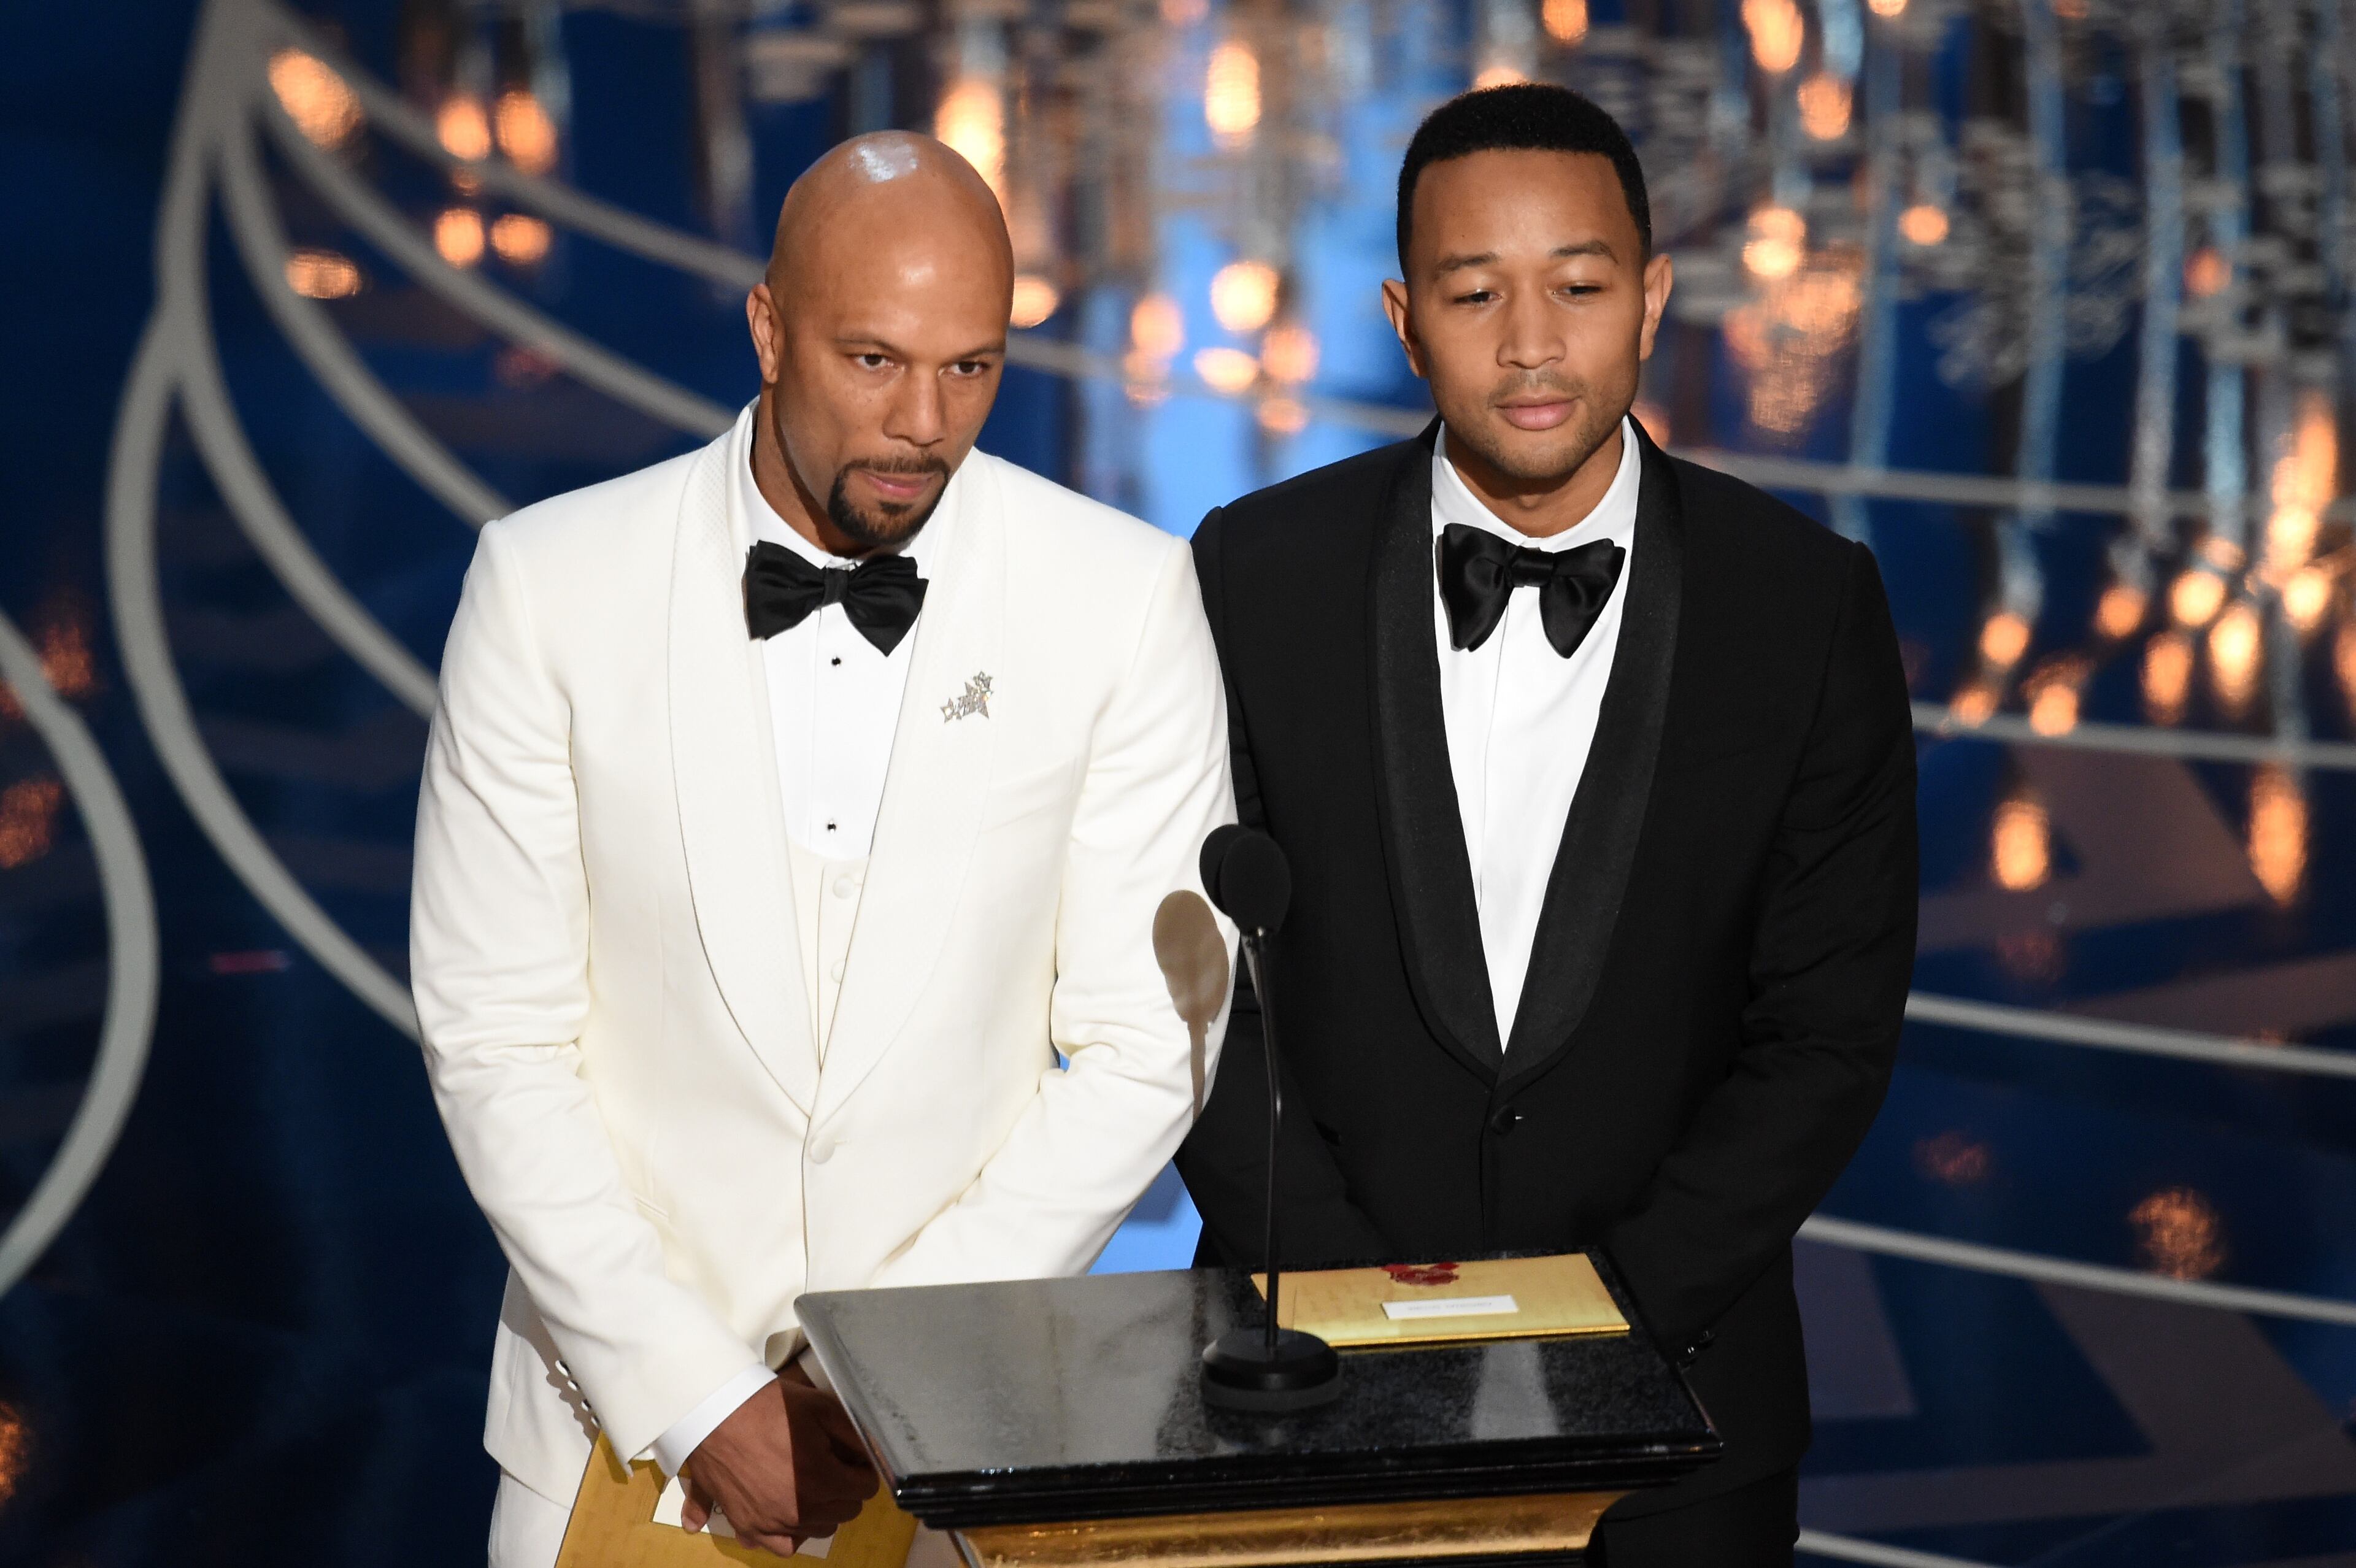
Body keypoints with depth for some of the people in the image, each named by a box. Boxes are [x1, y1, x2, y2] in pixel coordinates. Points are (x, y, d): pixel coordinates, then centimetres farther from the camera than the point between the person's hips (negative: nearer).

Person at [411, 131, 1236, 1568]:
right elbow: (496, 1038, -7)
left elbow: (1141, 1049, -7)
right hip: (624, 1410, 0)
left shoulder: (1127, 598, -8)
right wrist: (694, 1397, -12)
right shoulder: (550, 584, -8)